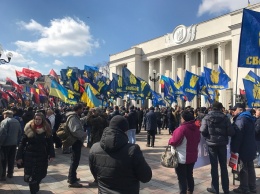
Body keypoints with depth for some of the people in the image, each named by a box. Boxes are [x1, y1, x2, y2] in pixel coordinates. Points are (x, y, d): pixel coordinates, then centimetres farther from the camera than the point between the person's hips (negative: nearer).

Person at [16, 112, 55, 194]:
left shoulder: (47, 130, -4)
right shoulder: (29, 129, -6)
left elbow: (50, 143, -1)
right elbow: (22, 143, -3)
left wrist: (51, 155, -9)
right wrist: (19, 156, -6)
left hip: (42, 156, 1)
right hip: (29, 156, -1)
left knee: (41, 173, 9)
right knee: (30, 174, 1)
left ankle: (36, 185, 42)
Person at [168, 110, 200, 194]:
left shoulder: (182, 128, -23)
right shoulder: (196, 128, 4)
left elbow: (174, 141, -24)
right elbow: (197, 140, 15)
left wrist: (170, 140, -4)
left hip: (182, 158, -8)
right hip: (192, 156, 8)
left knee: (182, 178, 3)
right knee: (189, 175, 21)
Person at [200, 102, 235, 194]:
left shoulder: (206, 118, -5)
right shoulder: (225, 117, -4)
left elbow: (203, 131, -14)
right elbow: (231, 132, -9)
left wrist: (208, 137, 6)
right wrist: (224, 134, 11)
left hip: (211, 144, -1)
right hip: (222, 144, 1)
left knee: (214, 166, 9)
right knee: (223, 166, 14)